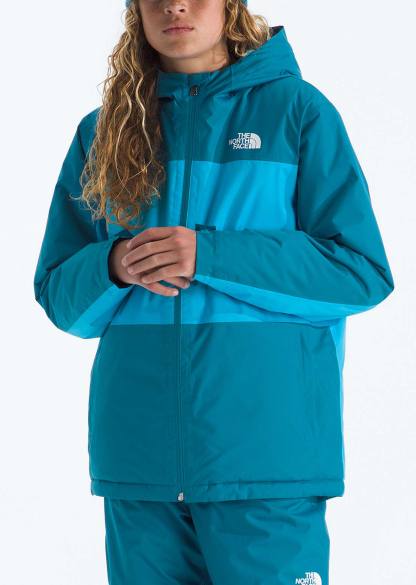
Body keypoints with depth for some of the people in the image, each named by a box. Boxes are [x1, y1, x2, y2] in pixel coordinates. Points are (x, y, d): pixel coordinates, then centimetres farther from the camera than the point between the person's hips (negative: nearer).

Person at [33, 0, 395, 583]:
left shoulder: (297, 109, 3)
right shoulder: (103, 133, 13)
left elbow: (363, 272, -4)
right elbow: (58, 294, 14)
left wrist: (210, 257, -13)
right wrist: (113, 267, -10)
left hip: (267, 451, -3)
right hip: (136, 459, 3)